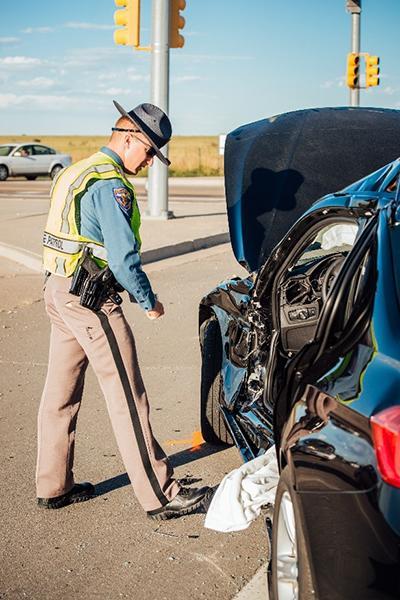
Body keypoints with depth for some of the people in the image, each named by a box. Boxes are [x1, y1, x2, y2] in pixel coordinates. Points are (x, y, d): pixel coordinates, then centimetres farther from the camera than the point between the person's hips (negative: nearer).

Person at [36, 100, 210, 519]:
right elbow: (123, 257, -20)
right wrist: (149, 301, -7)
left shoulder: (76, 173, 16)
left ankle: (53, 486, 25)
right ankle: (160, 496, 1)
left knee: (60, 391, 14)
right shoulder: (110, 185, -16)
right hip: (90, 299, -10)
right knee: (127, 397, -5)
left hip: (58, 291, 10)